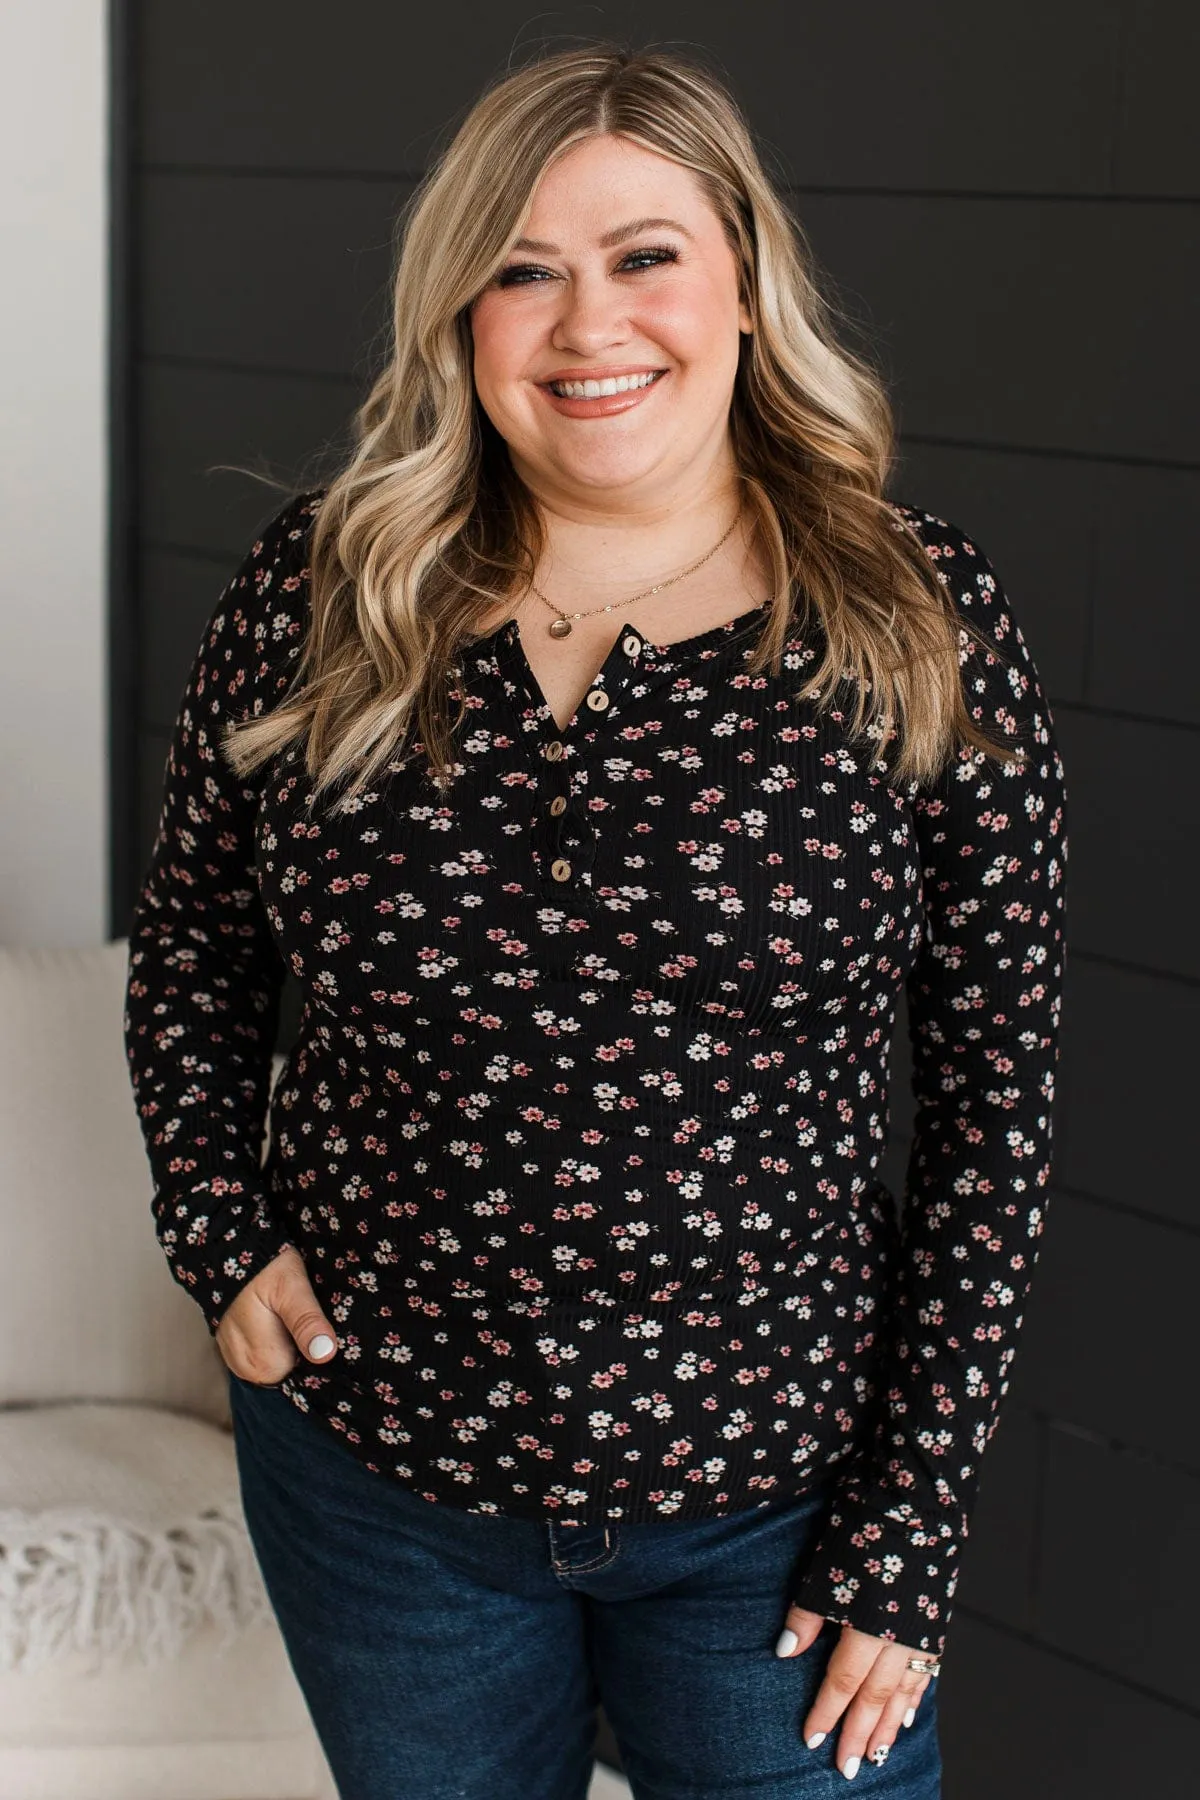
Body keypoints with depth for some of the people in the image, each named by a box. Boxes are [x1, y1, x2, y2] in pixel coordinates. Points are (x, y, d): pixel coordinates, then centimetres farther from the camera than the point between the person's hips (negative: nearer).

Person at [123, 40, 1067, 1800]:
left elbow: (997, 1092, -7)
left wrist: (912, 1527, -8)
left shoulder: (919, 621, -10)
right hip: (370, 1475, 2)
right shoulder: (319, 593, -5)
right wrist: (220, 1233, -2)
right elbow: (190, 941, 11)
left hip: (771, 1509, -2)